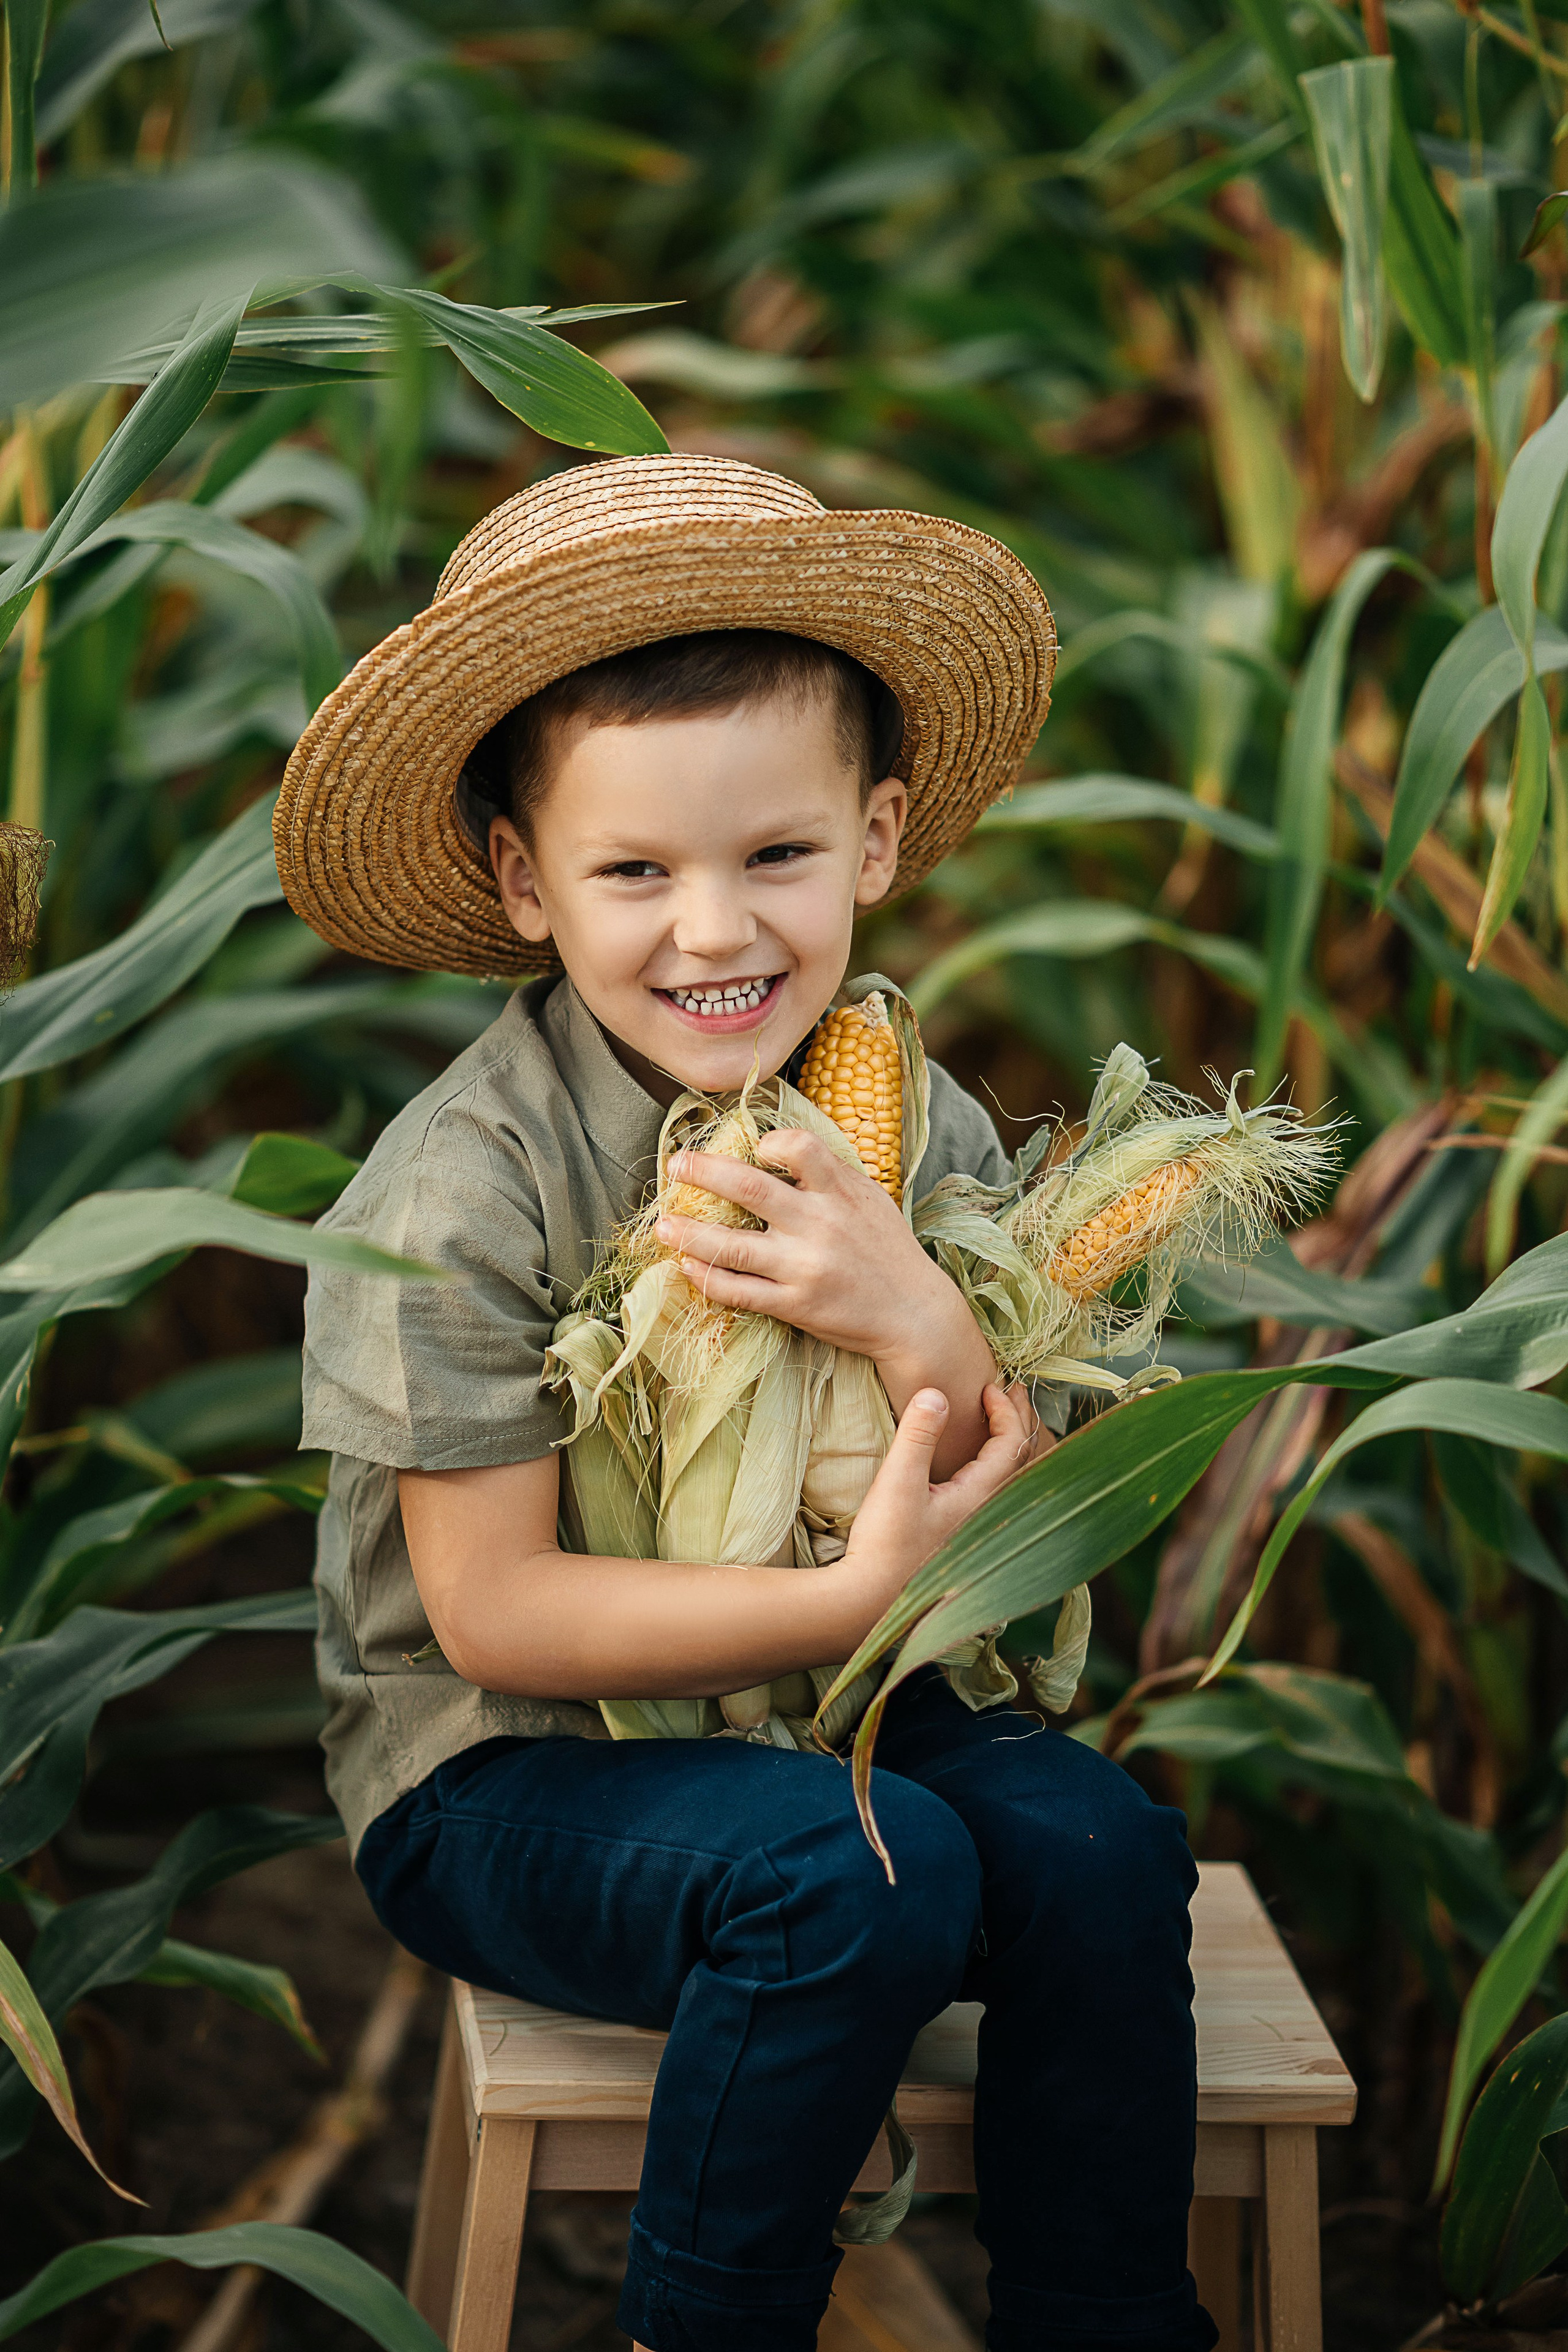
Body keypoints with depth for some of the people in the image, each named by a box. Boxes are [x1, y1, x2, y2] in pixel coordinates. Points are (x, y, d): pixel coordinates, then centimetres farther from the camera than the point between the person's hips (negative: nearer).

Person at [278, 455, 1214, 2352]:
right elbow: (490, 1614, -19)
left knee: (1095, 1844, -20)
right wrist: (856, 1597, -27)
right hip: (502, 1774, -5)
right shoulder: (461, 1191, -19)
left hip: (812, 1706, 5)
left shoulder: (916, 1128, -4)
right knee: (855, 1872, -30)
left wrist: (925, 1330, -25)